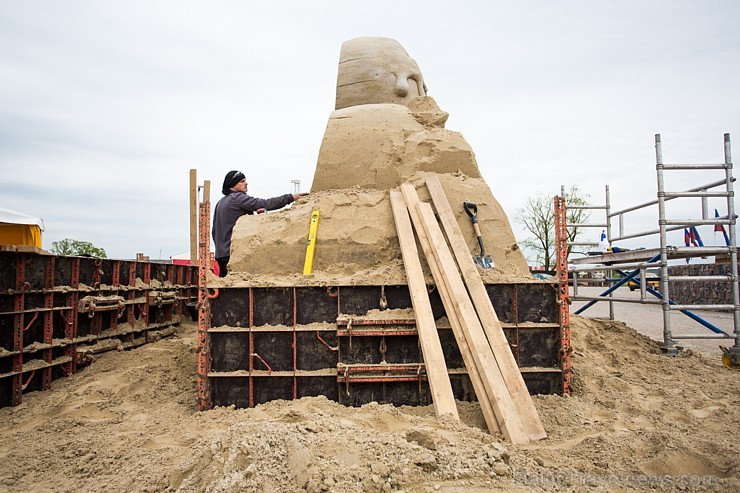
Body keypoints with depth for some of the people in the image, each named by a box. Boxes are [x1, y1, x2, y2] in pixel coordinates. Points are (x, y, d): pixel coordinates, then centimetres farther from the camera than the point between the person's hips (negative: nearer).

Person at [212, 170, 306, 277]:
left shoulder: (221, 202, 18)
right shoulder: (237, 198, -10)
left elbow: (214, 231, 22)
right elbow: (265, 204, -18)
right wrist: (291, 197, -17)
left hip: (221, 253, 9)